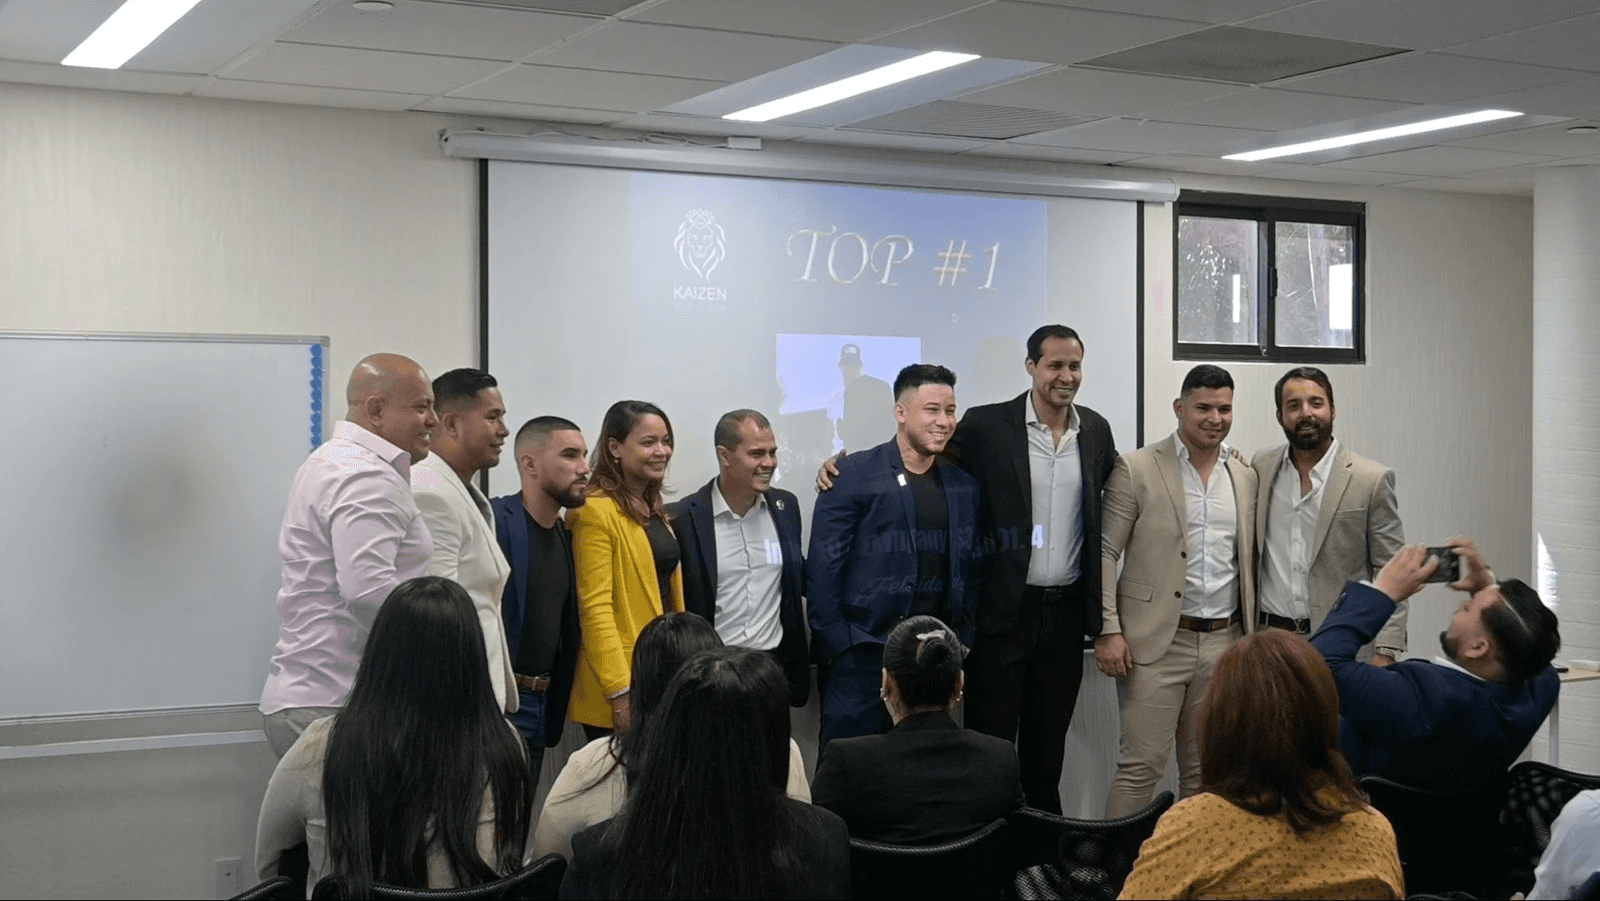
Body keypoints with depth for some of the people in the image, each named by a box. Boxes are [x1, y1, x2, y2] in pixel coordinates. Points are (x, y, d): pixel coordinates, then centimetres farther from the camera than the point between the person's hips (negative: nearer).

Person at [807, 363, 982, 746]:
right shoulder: (853, 476, -4)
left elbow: (971, 571, 15)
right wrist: (835, 641, -10)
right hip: (862, 656, -4)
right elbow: (822, 567, -6)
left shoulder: (964, 485, 11)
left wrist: (963, 642, 8)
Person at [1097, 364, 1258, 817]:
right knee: (1141, 766, -6)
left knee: (1206, 772, 11)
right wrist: (1108, 631, -12)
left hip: (1223, 644, 5)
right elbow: (1104, 553, -5)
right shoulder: (1136, 469, -4)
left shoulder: (1245, 476, 11)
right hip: (1157, 643, -5)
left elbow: (1248, 561, 16)